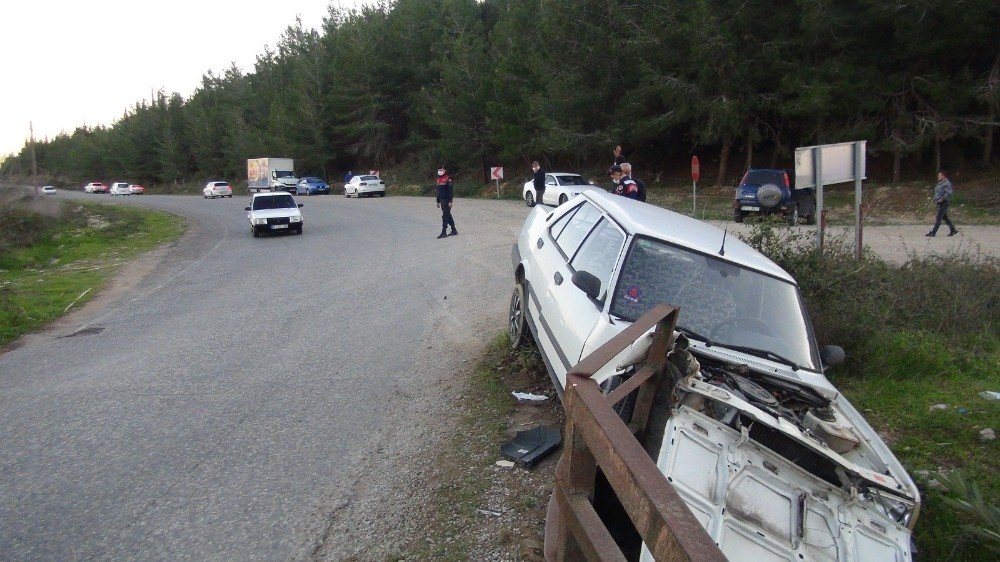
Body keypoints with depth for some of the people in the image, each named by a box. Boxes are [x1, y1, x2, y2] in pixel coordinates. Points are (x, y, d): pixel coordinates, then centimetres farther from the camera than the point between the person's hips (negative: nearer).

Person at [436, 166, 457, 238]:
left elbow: (451, 191, -16)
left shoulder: (448, 179, -12)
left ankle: (443, 232, -9)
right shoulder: (439, 179, 14)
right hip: (442, 200, 9)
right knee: (448, 216, 14)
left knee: (445, 216, -10)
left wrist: (450, 201, -20)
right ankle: (454, 230, 23)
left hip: (447, 201, -9)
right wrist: (438, 201, 21)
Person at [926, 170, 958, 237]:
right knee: (945, 217, 15)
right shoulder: (940, 183, 14)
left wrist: (941, 199, -23)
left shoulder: (946, 183, -15)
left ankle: (933, 233, -7)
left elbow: (949, 193, -26)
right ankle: (953, 230, 23)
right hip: (940, 203, 10)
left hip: (944, 203, -10)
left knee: (938, 218, -8)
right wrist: (936, 200, 12)